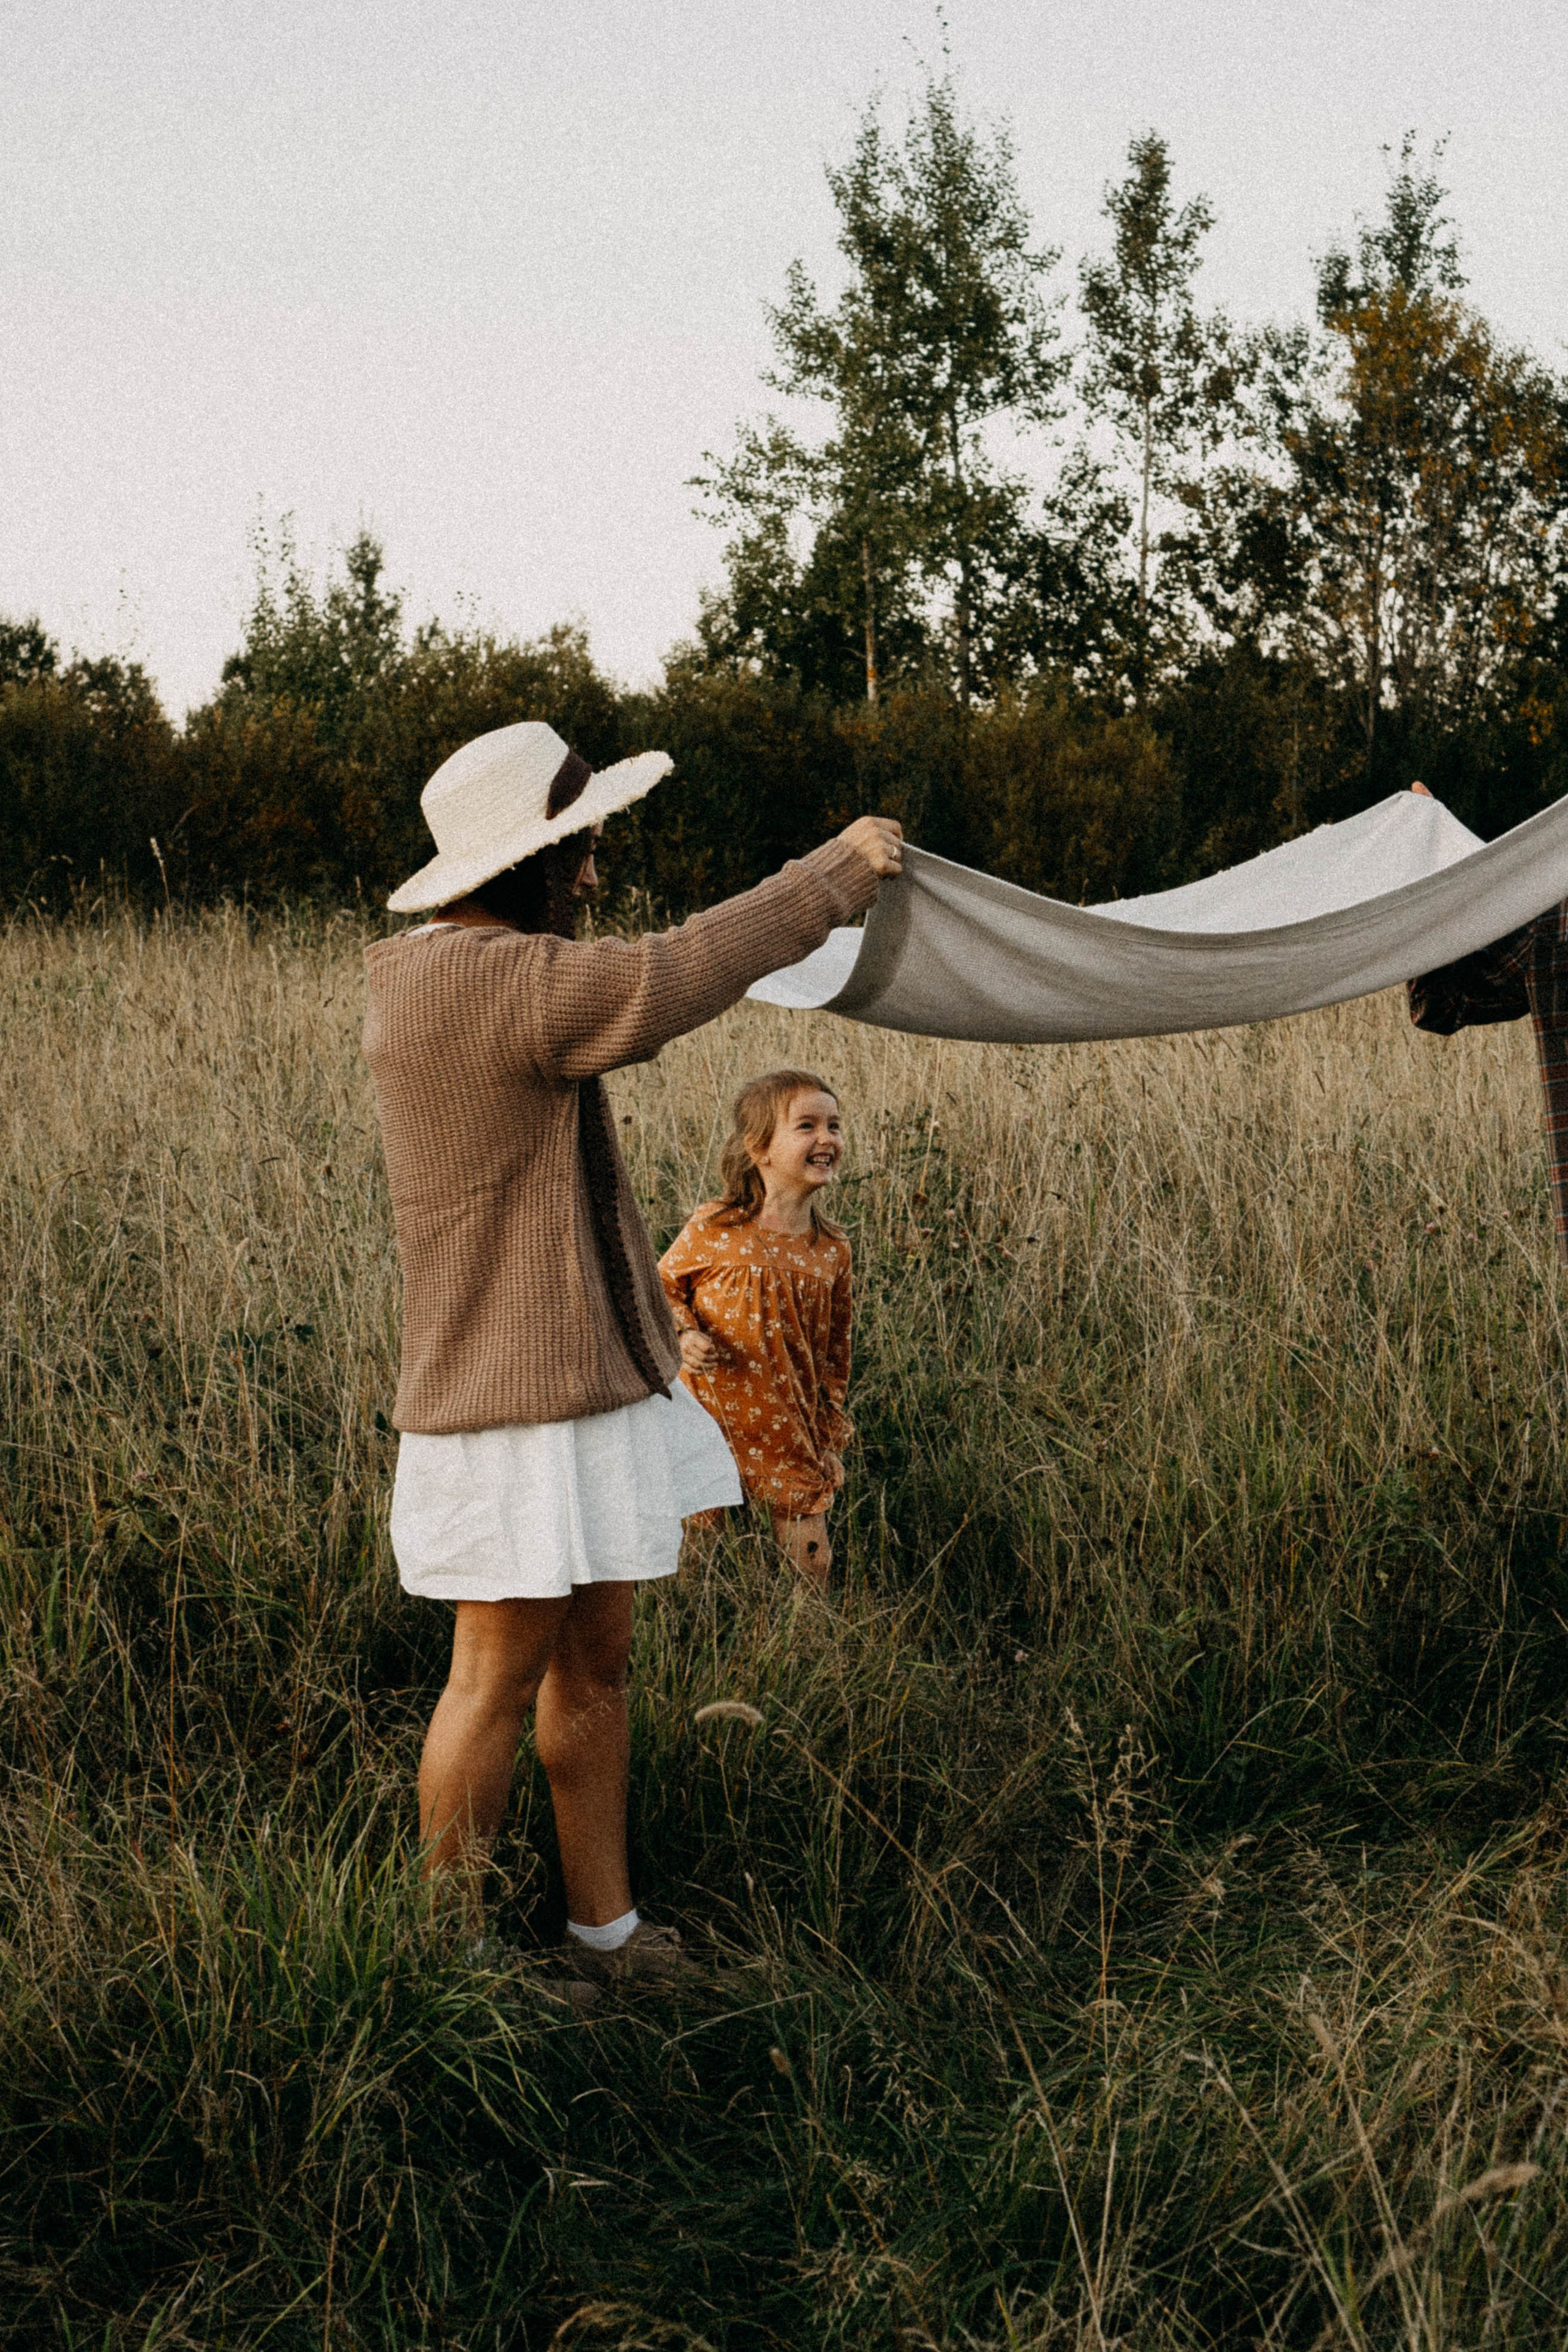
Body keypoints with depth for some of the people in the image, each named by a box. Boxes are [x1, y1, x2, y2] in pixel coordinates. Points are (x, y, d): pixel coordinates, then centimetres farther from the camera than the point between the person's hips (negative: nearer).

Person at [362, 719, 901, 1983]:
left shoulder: (483, 974, 13)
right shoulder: (467, 977, -20)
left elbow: (628, 1011, 25)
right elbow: (667, 984, -25)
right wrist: (833, 876, -14)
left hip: (592, 1382, 10)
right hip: (516, 1399, -10)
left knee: (596, 1659, 15)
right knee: (501, 1678, 1)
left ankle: (607, 1928, 25)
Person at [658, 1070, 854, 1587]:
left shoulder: (831, 1252, -2)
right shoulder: (713, 1230, -12)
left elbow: (835, 1354, 8)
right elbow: (662, 1286, 6)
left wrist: (831, 1444, 9)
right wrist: (683, 1336, -14)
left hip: (792, 1438, 2)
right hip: (714, 1428, -2)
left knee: (811, 1569, 6)